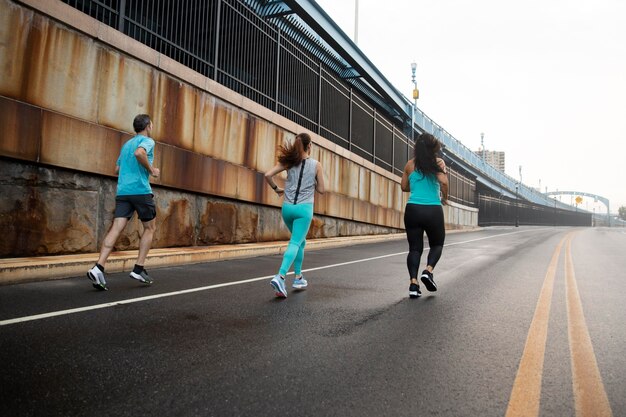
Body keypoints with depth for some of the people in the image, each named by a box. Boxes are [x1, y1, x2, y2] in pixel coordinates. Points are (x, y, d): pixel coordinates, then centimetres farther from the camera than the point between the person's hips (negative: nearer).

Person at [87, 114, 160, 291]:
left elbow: (117, 169, 28)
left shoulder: (126, 144, 24)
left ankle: (98, 267, -18)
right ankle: (138, 269, 5)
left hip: (122, 191, 6)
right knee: (150, 228, 9)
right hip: (141, 190, -6)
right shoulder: (147, 141, 1)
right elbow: (139, 153, -22)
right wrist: (151, 170, -10)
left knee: (116, 228, -3)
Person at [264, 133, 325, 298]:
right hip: (304, 208, -4)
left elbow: (268, 175, -7)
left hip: (287, 207, 4)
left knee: (300, 241, 23)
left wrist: (276, 188, 9)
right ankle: (280, 277, -29)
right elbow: (321, 190, 5)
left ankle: (299, 278, 25)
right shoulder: (316, 164, 0)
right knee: (294, 244, -8)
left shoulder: (289, 161, 3)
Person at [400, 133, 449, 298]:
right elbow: (443, 181, -15)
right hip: (433, 210, -2)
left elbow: (404, 187, 14)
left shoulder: (410, 164, 8)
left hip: (413, 210, 2)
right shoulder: (438, 162, -1)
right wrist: (445, 198, 2)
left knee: (415, 248, 8)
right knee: (437, 244, 18)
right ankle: (428, 271, -7)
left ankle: (413, 283, -6)